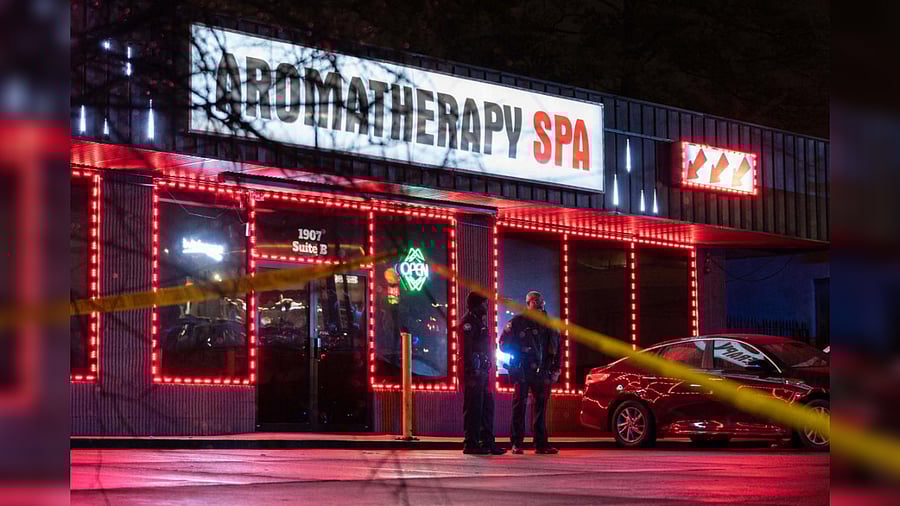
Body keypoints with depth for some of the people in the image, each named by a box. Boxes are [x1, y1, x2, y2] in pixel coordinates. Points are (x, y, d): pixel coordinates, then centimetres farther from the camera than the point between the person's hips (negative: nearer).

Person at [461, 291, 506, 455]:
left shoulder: (479, 322, 22)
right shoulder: (468, 322, -9)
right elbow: (467, 348, -18)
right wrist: (472, 371, -23)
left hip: (482, 371, 10)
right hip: (474, 371, -10)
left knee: (487, 406, 10)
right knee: (474, 408, -8)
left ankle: (487, 443, 13)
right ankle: (471, 444, -5)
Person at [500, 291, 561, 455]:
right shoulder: (517, 322, 1)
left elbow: (557, 349, 17)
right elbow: (504, 344, 1)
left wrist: (555, 370, 10)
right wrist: (521, 352, -11)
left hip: (542, 372, 4)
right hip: (522, 372, -4)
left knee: (541, 406, 4)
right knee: (520, 406, -4)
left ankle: (541, 444, 8)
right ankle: (516, 444, -1)